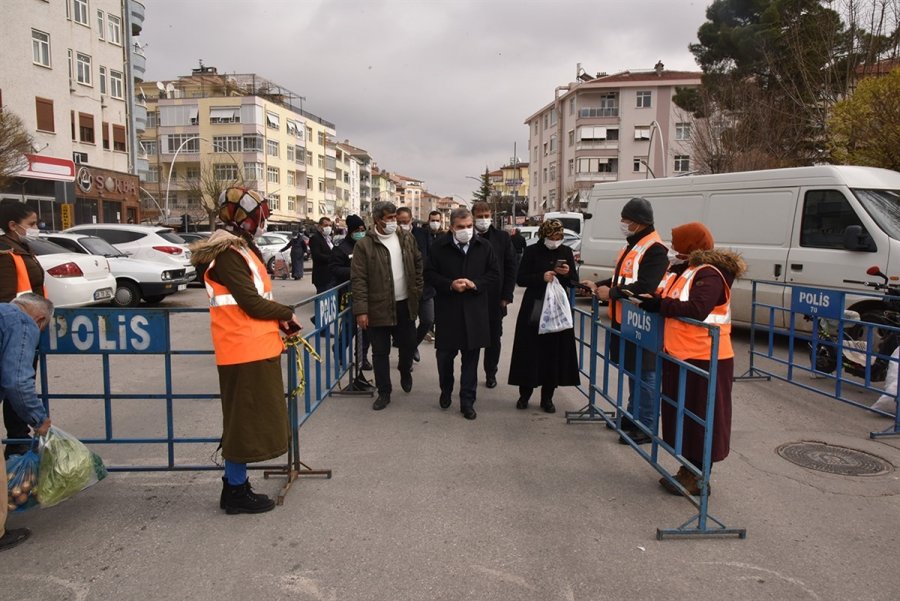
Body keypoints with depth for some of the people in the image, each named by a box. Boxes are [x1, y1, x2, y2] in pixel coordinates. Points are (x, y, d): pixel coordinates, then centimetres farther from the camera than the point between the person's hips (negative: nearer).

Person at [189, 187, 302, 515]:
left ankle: (235, 483, 28)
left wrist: (278, 319, 3)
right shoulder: (228, 253, -15)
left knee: (249, 418, 16)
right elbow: (251, 303, -19)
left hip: (255, 347, 10)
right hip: (246, 350, -10)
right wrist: (286, 314, -5)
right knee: (246, 419, 0)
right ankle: (236, 491, 12)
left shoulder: (243, 248, 16)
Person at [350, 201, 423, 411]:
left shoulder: (407, 239, 4)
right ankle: (384, 392, 20)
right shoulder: (364, 245, -10)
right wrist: (361, 310, -16)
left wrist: (417, 290, 6)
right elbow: (358, 279, -12)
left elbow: (418, 264, 14)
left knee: (408, 344, 15)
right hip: (378, 307, -3)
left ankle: (405, 371, 46)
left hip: (405, 304, 4)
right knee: (380, 352, 6)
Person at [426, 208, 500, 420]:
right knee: (445, 354, 10)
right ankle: (446, 390, 37)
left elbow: (494, 275, 4)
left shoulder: (484, 246, 1)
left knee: (471, 358, 6)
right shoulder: (440, 246, -3)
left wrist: (475, 284, -14)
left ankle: (467, 401, 18)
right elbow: (430, 274, 0)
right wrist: (450, 285, -16)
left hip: (475, 311, 1)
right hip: (447, 309, 0)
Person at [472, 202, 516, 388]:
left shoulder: (502, 237, 2)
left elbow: (511, 267, 2)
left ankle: (491, 373, 29)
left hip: (495, 299, 2)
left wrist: (506, 296, -3)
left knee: (494, 338, 13)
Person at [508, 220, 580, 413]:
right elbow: (520, 279, -3)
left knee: (554, 353, 3)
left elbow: (573, 282, 10)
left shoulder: (566, 252, 6)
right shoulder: (532, 251, -1)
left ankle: (547, 397, 15)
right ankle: (524, 394, 16)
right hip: (533, 309, -2)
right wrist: (541, 277, -18)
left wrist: (567, 273, -11)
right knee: (530, 352, 0)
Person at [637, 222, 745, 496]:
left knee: (701, 417, 1)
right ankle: (687, 468, 30)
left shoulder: (709, 275, -17)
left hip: (703, 359, -10)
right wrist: (651, 298, 2)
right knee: (681, 413, 17)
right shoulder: (684, 271, 13)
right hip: (679, 356, 10)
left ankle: (699, 477, 12)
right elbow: (671, 302, 19)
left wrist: (659, 305, -22)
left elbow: (697, 309, -30)